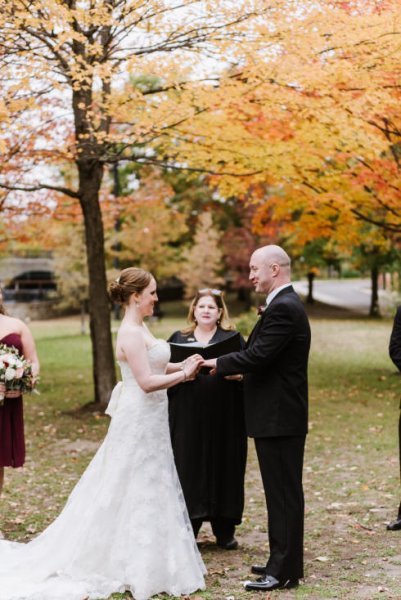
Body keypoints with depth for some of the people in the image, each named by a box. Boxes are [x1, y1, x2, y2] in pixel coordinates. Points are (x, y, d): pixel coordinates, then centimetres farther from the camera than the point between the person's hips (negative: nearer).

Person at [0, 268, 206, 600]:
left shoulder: (140, 328, 11)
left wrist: (182, 367, 4)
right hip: (139, 420, -10)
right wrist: (184, 374, -14)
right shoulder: (130, 333, -19)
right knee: (138, 494, -1)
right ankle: (139, 569, 9)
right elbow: (147, 382, -24)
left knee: (147, 492, 16)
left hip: (149, 421, 10)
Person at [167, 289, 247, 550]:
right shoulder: (178, 339, 12)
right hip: (188, 418, 1)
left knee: (224, 467, 3)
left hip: (223, 418, -1)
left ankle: (225, 531, 14)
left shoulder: (233, 339, 8)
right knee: (188, 469, 0)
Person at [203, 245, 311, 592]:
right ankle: (283, 560, 26)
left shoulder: (283, 307, -18)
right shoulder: (285, 303, 15)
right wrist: (241, 370, 13)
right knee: (281, 492, 16)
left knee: (284, 493, -4)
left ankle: (285, 571, 2)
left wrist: (219, 363, -11)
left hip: (279, 418, -11)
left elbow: (259, 354, -23)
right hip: (279, 415, 11)